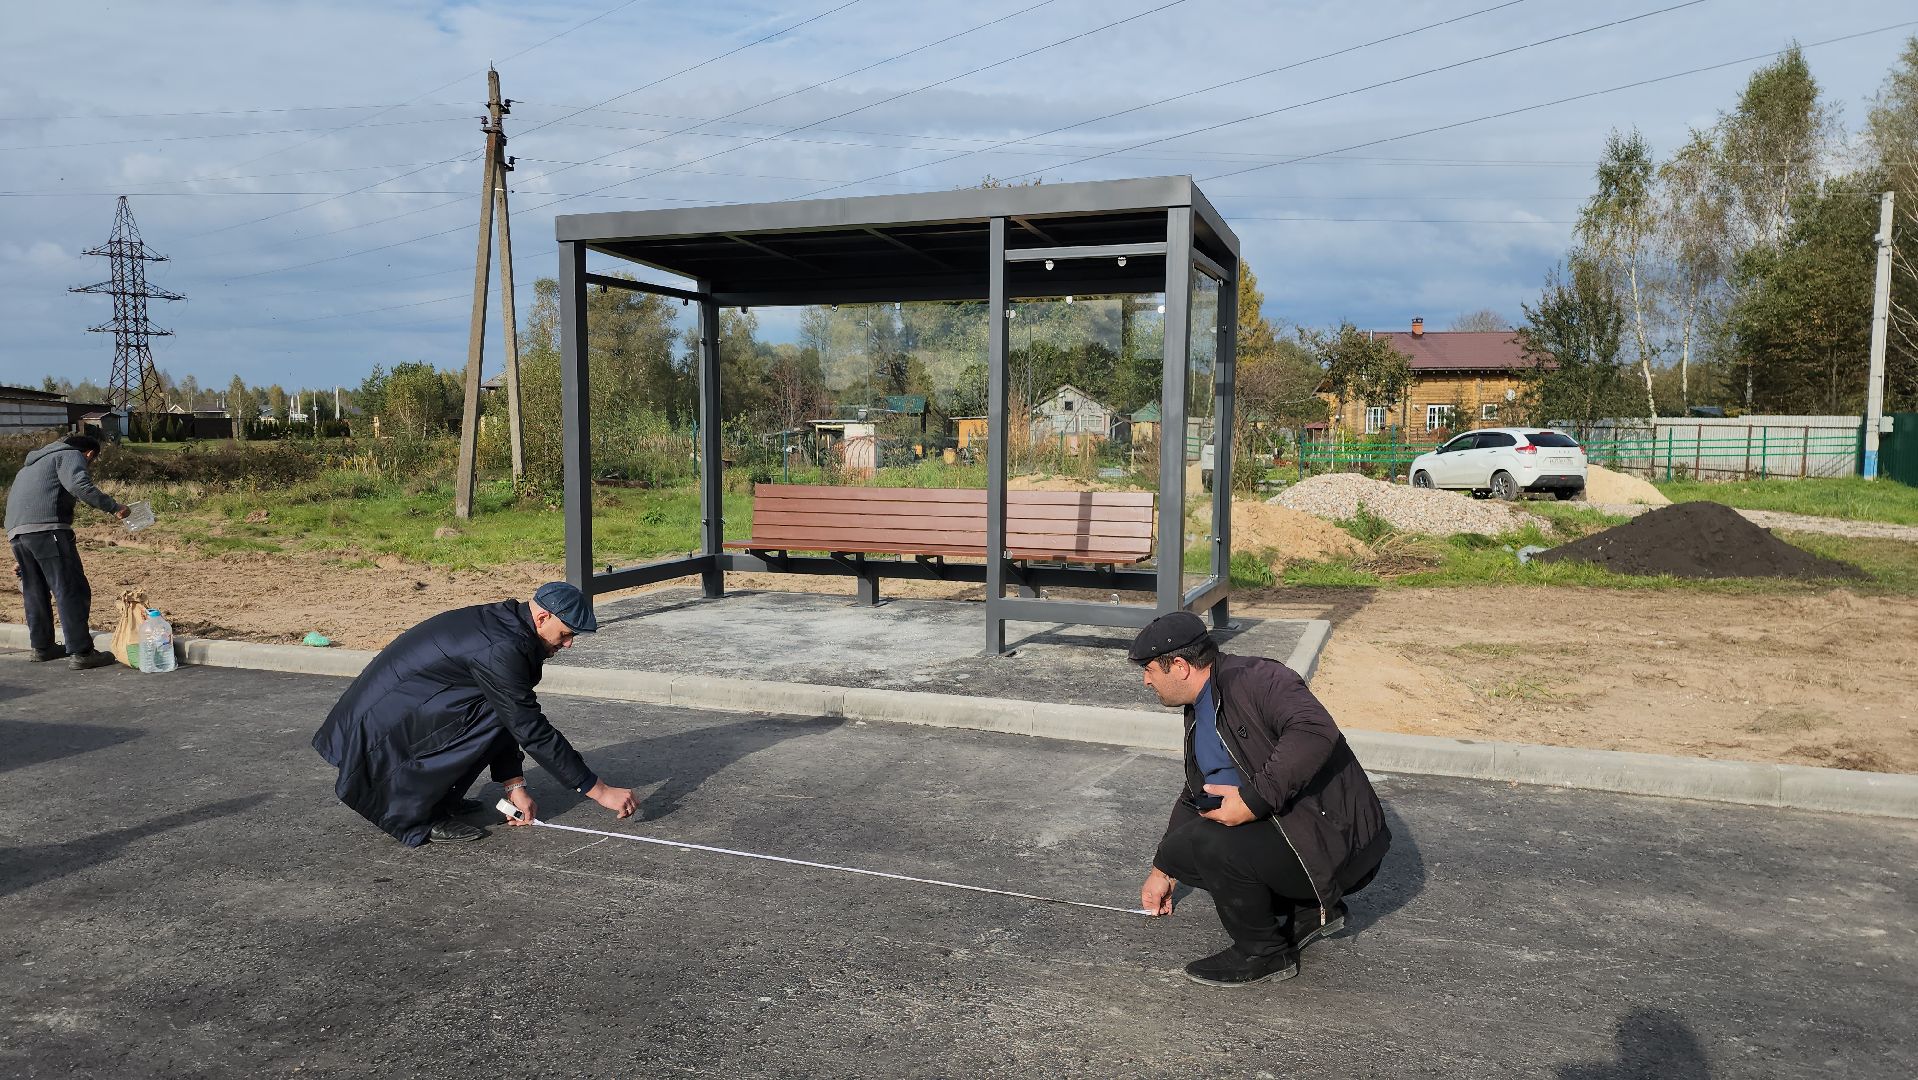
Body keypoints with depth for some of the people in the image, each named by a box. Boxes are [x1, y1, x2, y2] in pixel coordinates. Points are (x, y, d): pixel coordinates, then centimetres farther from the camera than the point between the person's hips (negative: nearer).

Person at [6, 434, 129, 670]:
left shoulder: (32, 465, 36)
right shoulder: (71, 456, 8)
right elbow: (79, 486, -15)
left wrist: (20, 559, 37)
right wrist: (113, 507, -14)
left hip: (15, 530, 9)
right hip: (46, 527, -9)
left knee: (34, 591, 20)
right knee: (71, 590, -8)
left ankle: (42, 647, 30)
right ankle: (81, 653, -11)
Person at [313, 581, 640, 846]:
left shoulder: (502, 622, 4)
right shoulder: (501, 650, -25)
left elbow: (512, 720, 11)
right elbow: (533, 732, -23)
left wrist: (514, 785, 9)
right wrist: (599, 790, -18)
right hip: (379, 731, -10)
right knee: (487, 715, -24)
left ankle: (439, 795, 12)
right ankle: (415, 816, -13)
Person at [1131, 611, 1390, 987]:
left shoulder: (1255, 678, -19)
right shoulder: (1199, 714, 13)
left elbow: (1316, 731, -37)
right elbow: (1194, 797, 25)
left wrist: (1253, 800, -33)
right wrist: (1162, 870, 32)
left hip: (1338, 841, -10)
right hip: (1281, 829, 10)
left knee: (1209, 842, -26)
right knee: (1181, 847, 8)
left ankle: (1264, 954, -2)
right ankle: (1308, 910, 17)